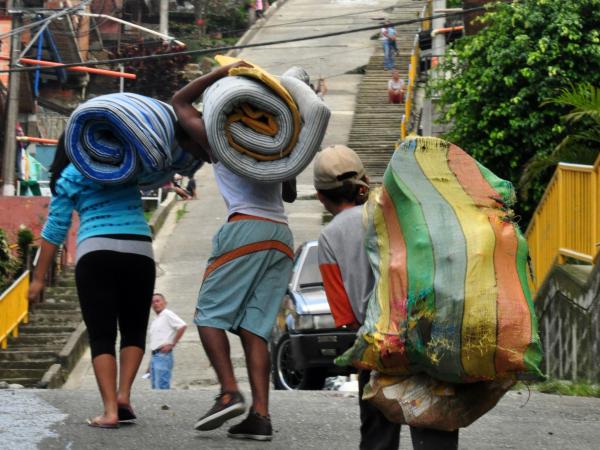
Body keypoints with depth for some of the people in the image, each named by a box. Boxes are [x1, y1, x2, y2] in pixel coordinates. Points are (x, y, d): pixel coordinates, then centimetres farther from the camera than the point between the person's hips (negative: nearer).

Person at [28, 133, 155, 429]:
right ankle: (123, 395, -2)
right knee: (134, 330, 16)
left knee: (101, 336, 1)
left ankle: (110, 410, -12)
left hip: (95, 252, -2)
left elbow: (55, 229, 8)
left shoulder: (70, 176, 8)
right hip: (139, 251, 2)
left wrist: (39, 278, 12)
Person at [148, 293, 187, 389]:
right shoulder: (155, 321, 22)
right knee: (155, 387, 8)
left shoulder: (167, 314, -3)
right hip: (154, 356, 9)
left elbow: (182, 326, -16)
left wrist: (172, 344, -14)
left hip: (163, 355, -9)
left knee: (162, 387, -14)